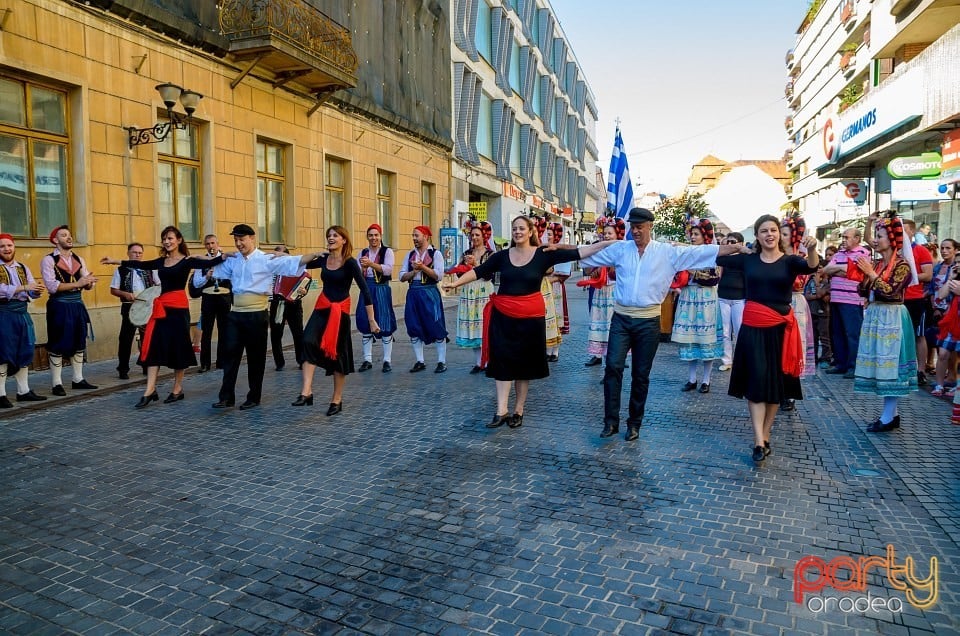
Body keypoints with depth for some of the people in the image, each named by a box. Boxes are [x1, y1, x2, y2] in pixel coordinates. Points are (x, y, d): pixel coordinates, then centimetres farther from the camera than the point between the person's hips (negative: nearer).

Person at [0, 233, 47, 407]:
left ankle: (23, 391, 19)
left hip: (22, 313, 5)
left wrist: (37, 291, -15)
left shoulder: (23, 268, 12)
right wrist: (24, 287, -24)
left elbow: (32, 292, 7)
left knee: (24, 353, 10)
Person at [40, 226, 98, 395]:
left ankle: (78, 379, 21)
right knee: (58, 345, -1)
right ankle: (57, 384, 6)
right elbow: (52, 286, -18)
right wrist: (77, 283, -22)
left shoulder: (78, 259, 12)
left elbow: (87, 285, 9)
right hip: (59, 306, -6)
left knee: (79, 343, 11)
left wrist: (89, 281, -14)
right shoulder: (49, 260, -6)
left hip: (77, 305, 6)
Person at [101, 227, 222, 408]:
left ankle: (178, 389, 16)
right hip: (161, 308, 6)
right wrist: (115, 261, 22)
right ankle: (150, 390, 5)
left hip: (178, 308, -6)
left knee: (178, 347, 3)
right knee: (154, 347, 2)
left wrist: (225, 256, -31)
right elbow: (141, 264, 19)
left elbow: (209, 262, -16)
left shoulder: (187, 261, -4)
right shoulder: (162, 261, 14)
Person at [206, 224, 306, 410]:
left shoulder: (267, 259, -7)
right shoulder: (233, 260, 11)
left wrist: (316, 255, -28)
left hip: (256, 315, -5)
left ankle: (253, 398, 17)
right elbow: (214, 270, 26)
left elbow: (292, 262, -17)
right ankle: (226, 397, 11)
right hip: (235, 314, 5)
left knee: (255, 357, 5)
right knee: (230, 353, 4)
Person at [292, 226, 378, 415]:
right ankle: (306, 392, -22)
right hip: (322, 308, 4)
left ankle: (337, 400, 17)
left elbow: (364, 290, -15)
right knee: (309, 342, -20)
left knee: (338, 354, 4)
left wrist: (371, 320, -19)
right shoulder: (323, 259, 5)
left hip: (340, 311, -4)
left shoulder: (350, 262, -10)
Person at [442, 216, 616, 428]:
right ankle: (501, 411, 7)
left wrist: (607, 243, -12)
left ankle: (518, 411, 21)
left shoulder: (544, 254, -4)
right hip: (503, 315, 1)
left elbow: (577, 253, -7)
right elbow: (479, 271, 1)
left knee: (525, 363, 8)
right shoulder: (502, 255, 2)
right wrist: (456, 283, -9)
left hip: (531, 316, -1)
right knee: (503, 361, 1)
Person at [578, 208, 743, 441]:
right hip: (621, 318, 1)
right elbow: (587, 254, 9)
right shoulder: (619, 249, 4)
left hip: (648, 321, -1)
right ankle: (611, 420, 1)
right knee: (613, 367, -9)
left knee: (641, 374, 7)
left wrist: (739, 248, -5)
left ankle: (634, 423, 20)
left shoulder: (669, 252, 1)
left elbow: (705, 252, -1)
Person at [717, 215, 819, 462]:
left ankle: (765, 436, 24)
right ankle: (759, 442, -3)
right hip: (753, 328, 0)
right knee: (756, 381, -3)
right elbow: (717, 258, 3)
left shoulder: (790, 261, -2)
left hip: (781, 329, 0)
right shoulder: (747, 259, 4)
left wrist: (811, 249, -40)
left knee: (776, 382, 10)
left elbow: (811, 267, -22)